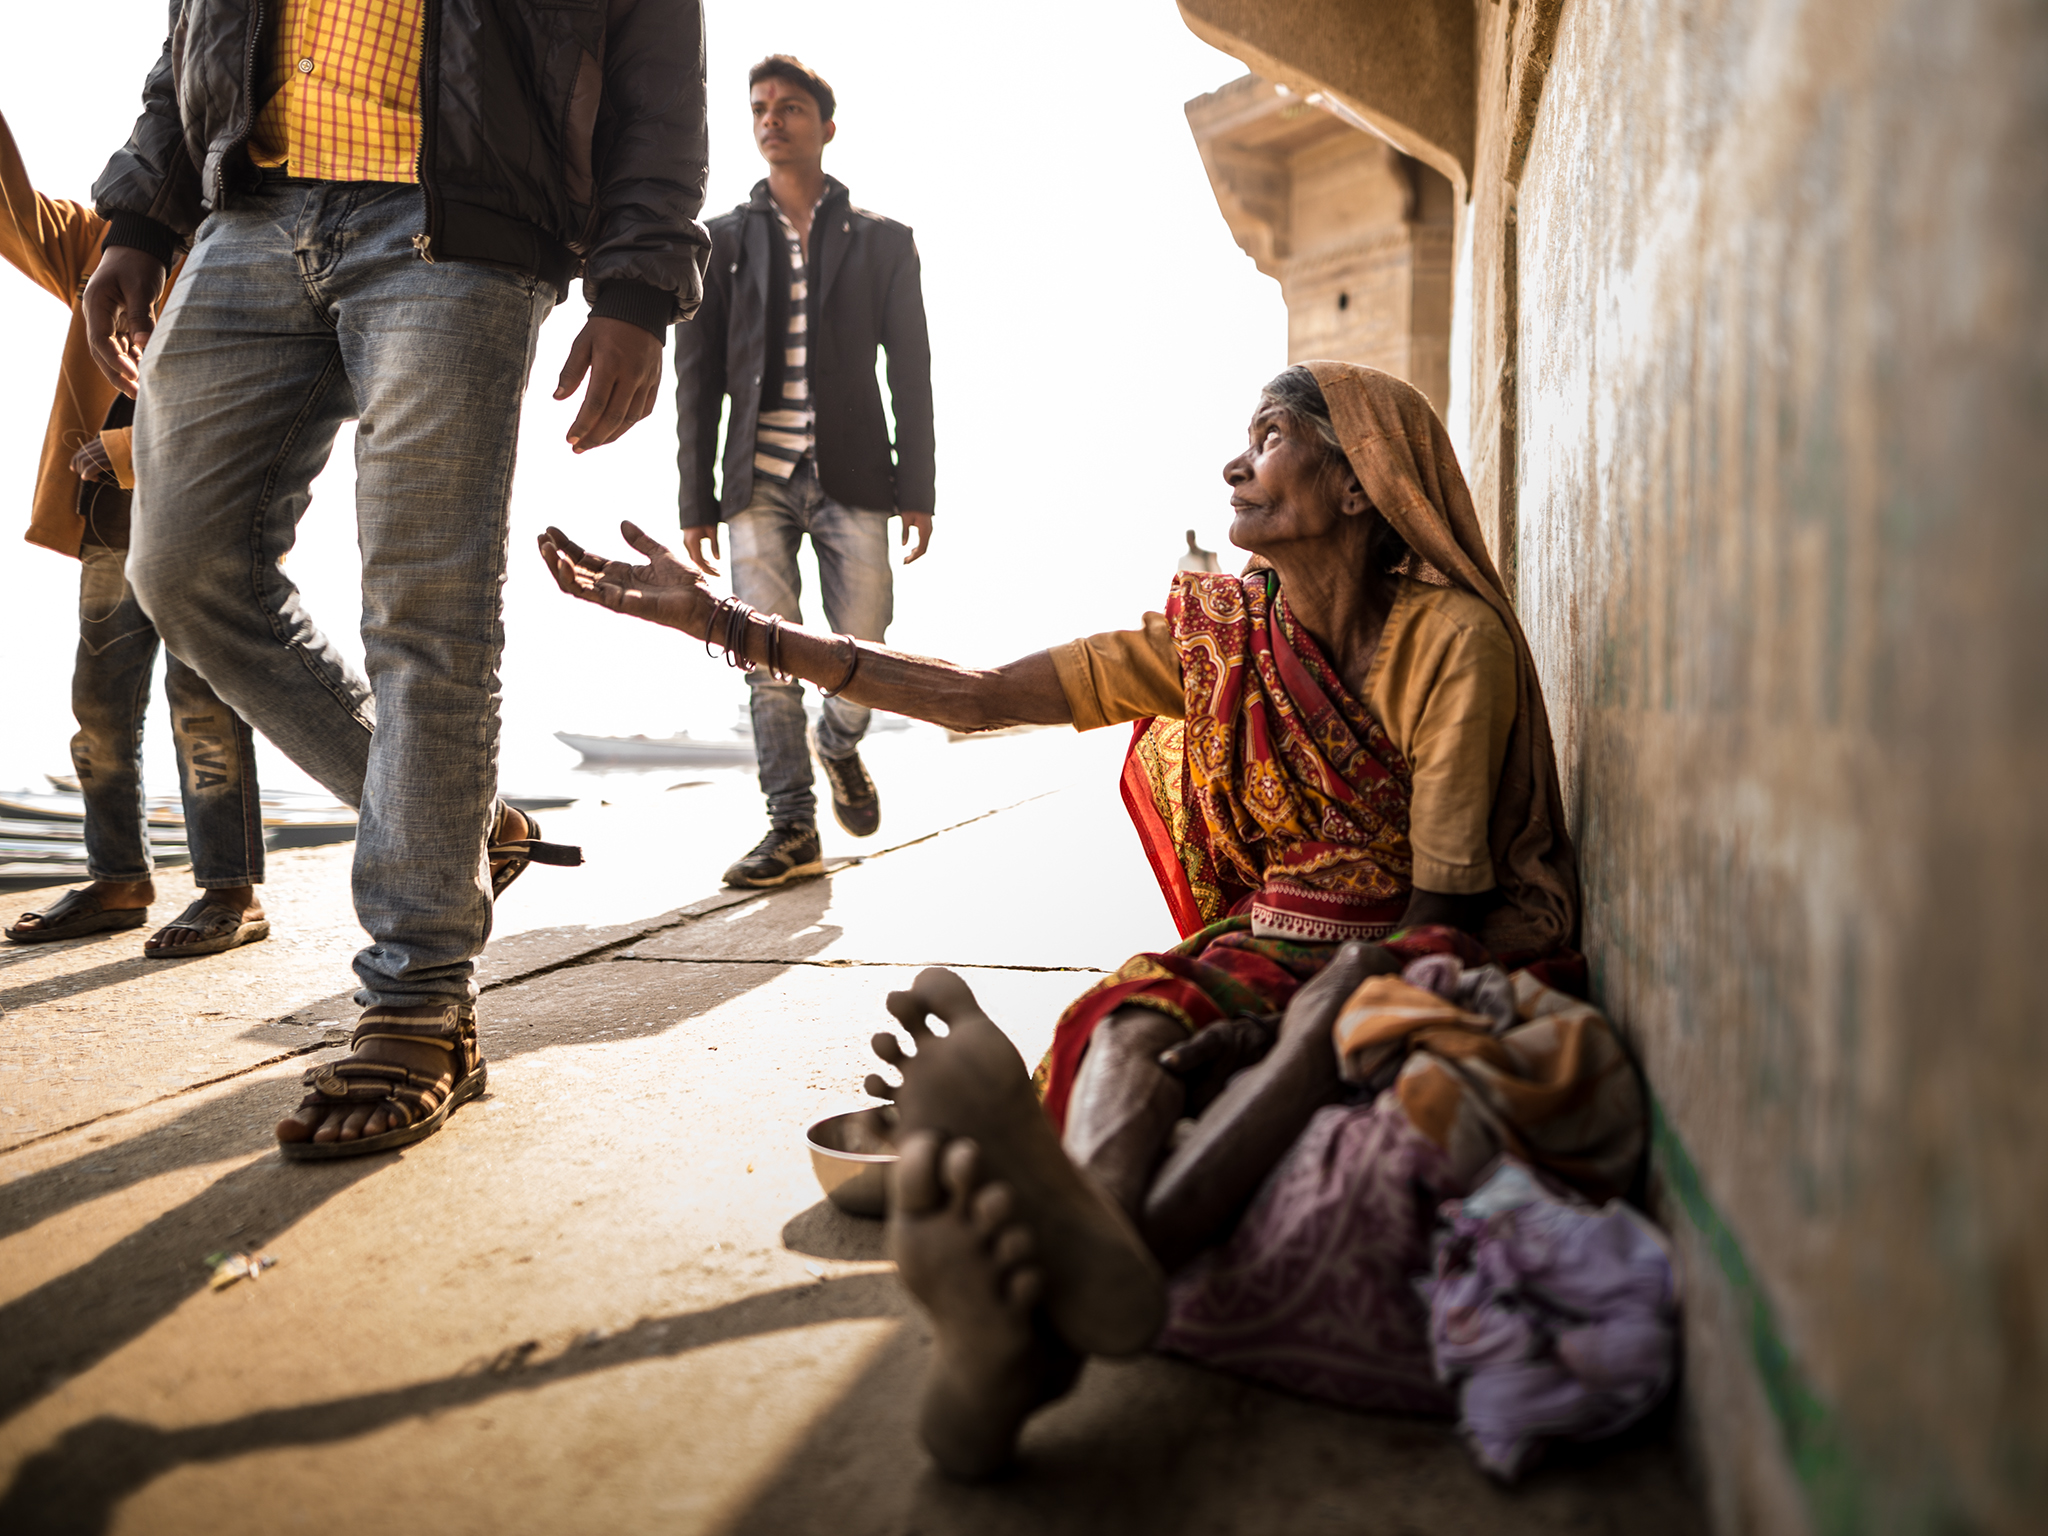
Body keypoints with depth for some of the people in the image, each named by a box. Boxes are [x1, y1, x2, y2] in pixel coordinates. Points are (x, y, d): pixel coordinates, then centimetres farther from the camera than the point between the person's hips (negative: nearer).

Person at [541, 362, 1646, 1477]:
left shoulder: (1454, 639, -8)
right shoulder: (1214, 632, 6)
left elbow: (1440, 908, -11)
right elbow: (977, 697, 2)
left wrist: (1269, 1028, -24)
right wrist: (723, 622, -1)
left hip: (1428, 963, -4)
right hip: (1266, 954, 4)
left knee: (1352, 1002, -38)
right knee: (1131, 1012, -29)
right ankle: (1091, 1231, -62)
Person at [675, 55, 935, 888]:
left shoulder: (882, 240, 9)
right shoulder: (723, 240, 11)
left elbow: (911, 371, 6)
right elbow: (697, 376, 8)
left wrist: (917, 491, -2)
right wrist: (696, 501, 2)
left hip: (851, 478, 0)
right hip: (758, 479, 1)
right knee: (768, 661, -4)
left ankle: (839, 744, 31)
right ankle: (791, 826, 5)